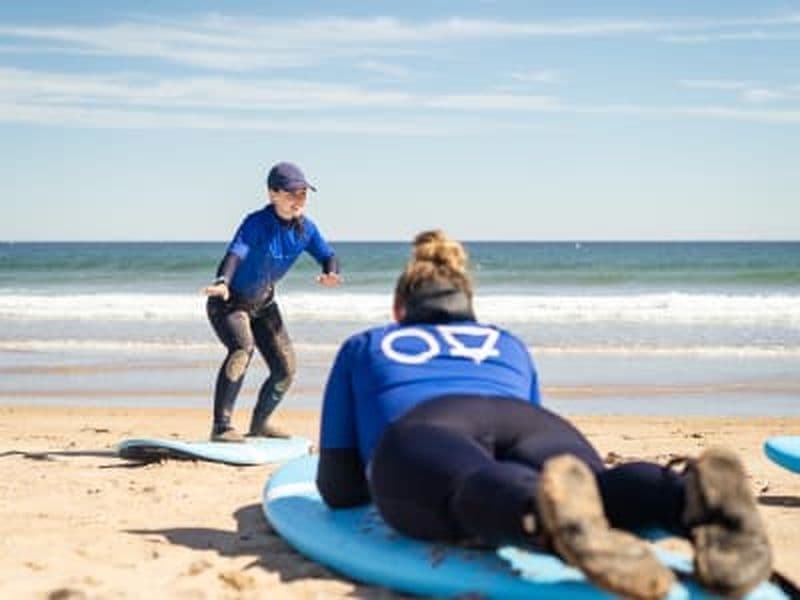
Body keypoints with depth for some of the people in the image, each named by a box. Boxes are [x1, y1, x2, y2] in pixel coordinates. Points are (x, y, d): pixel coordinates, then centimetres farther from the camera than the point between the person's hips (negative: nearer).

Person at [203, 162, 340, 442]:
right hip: (228, 302, -7)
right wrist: (222, 282, -64)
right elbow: (236, 252, -43)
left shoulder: (305, 228, -8)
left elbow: (328, 256, -2)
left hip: (262, 303, 7)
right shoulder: (257, 223, -28)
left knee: (285, 369, 5)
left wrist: (329, 274, -28)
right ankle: (221, 426, -30)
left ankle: (259, 423, 31)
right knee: (242, 349, -34)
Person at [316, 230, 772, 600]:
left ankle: (554, 508, -68)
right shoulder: (509, 344, 42)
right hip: (537, 425, 2)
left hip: (420, 434, -2)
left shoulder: (362, 347, 37)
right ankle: (690, 496, -59)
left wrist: (386, 481, 52)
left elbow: (338, 489, 33)